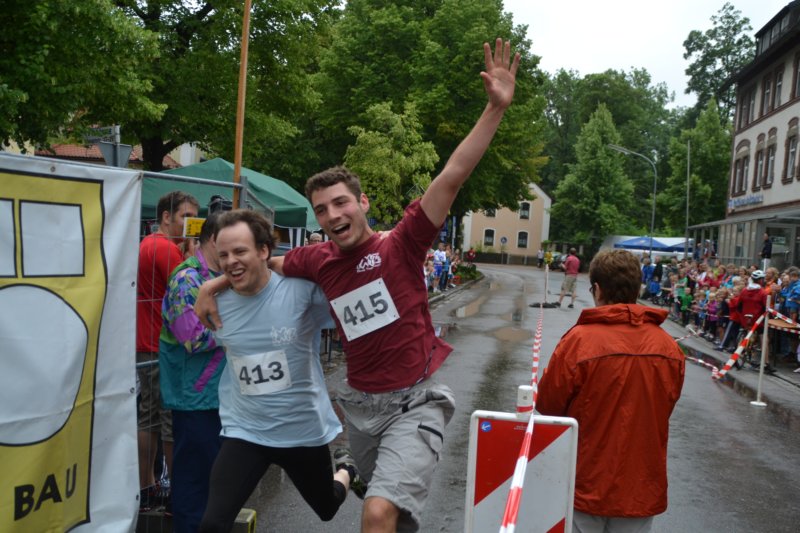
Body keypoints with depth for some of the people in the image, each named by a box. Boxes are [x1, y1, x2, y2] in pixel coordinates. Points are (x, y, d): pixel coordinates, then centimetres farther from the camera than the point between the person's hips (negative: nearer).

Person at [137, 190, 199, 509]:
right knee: (174, 422, -1)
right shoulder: (167, 248, -15)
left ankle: (146, 487, 22)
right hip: (163, 349, -10)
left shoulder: (147, 244, 16)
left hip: (146, 346, 10)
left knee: (149, 418, 14)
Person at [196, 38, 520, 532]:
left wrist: (496, 109, -26)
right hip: (361, 404, 6)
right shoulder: (318, 260, 1)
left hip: (415, 402, -5)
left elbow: (452, 177, -21)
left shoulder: (401, 245, -12)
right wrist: (215, 285, 9)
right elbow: (265, 263, 20)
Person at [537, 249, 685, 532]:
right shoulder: (668, 346, -6)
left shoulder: (579, 340, -19)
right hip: (642, 487, 3)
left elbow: (547, 404, -9)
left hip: (588, 485, -3)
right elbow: (667, 404, 7)